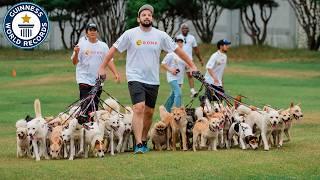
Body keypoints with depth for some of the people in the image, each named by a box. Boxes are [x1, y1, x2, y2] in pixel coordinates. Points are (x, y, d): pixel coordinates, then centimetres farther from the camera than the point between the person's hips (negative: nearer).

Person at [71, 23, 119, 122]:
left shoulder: (103, 46, 7)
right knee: (86, 104, -14)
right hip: (84, 79, -4)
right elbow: (75, 62, -4)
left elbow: (109, 61, 5)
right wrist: (76, 53, -25)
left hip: (98, 80, 4)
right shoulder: (82, 45, -2)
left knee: (95, 106, 8)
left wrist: (115, 73, -8)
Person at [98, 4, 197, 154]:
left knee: (149, 112, 11)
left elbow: (177, 50, 9)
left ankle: (144, 141, 28)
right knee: (139, 109, -19)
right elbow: (114, 49, 4)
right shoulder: (130, 34, -3)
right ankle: (138, 144, -22)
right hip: (135, 78, -4)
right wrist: (102, 67, 1)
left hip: (153, 80, 4)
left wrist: (192, 65, 8)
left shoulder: (160, 35, 3)